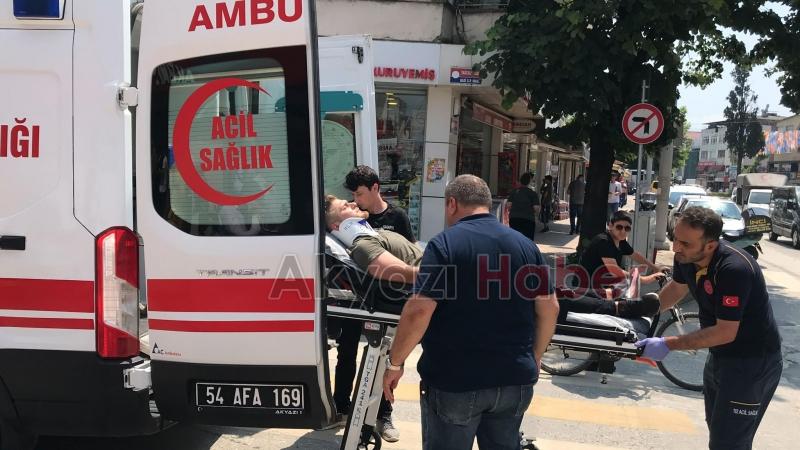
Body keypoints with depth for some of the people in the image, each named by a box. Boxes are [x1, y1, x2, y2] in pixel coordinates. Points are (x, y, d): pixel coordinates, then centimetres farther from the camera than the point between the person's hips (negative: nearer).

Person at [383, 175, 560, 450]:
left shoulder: (444, 244, -11)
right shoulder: (526, 245, 5)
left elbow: (419, 311, -19)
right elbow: (549, 308, 6)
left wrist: (395, 363, -7)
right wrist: (533, 359, 19)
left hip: (454, 382, -4)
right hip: (514, 381, 5)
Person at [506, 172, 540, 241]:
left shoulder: (514, 192, 5)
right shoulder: (533, 194, -2)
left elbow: (508, 205, 1)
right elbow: (536, 208, -9)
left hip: (514, 219, 3)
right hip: (528, 220, -3)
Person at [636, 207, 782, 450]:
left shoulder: (734, 269, -32)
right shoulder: (685, 257, -9)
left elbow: (726, 332, -30)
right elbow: (676, 288, 12)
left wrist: (668, 344, -28)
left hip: (753, 362, -8)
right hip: (719, 356, 8)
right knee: (716, 428, 24)